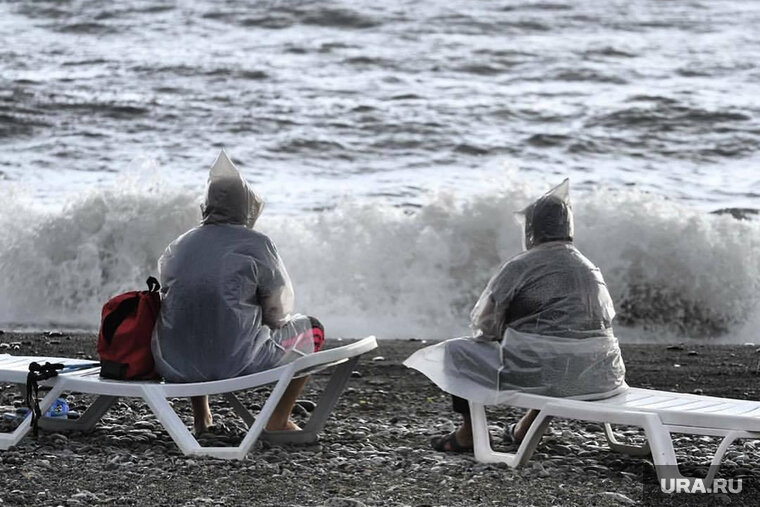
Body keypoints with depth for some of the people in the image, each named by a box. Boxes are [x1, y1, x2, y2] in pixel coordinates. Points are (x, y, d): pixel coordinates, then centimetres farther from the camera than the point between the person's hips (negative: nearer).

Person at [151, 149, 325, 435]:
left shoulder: (179, 246, 8)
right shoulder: (256, 245, -6)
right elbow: (279, 310, 0)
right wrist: (260, 321, 25)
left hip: (174, 367, 5)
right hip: (236, 363, -5)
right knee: (312, 330, 19)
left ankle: (201, 420, 41)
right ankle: (278, 422, 21)